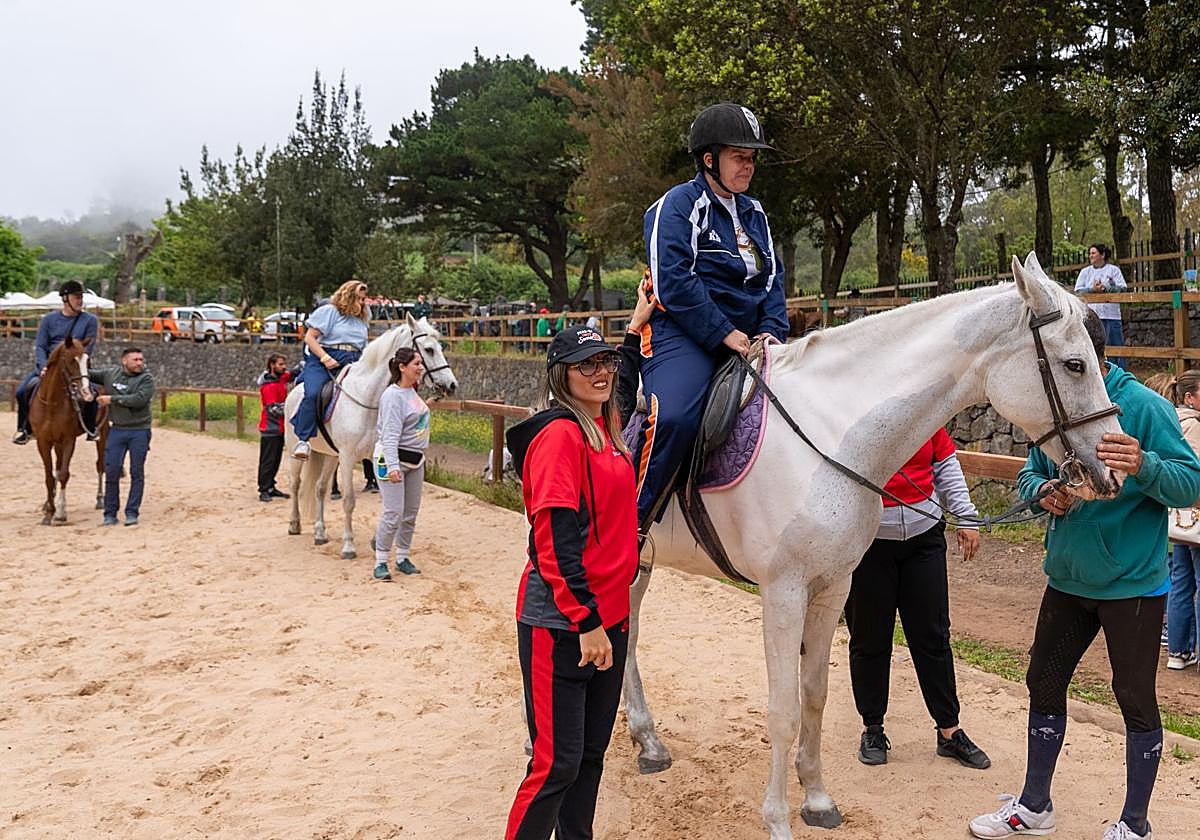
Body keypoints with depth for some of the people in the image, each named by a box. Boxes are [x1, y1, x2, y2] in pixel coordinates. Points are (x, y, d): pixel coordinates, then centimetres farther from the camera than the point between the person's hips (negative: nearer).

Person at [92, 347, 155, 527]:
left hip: (139, 432, -3)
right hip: (116, 430, 3)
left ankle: (132, 513, 10)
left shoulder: (146, 379, -6)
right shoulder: (109, 374, 6)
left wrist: (113, 399, -17)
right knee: (111, 472, 2)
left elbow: (139, 399, -20)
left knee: (137, 473, 2)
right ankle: (110, 514, 11)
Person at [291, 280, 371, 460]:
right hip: (322, 360, -6)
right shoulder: (328, 311, 6)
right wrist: (325, 358, -14)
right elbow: (309, 337, -1)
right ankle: (304, 440, -25)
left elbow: (362, 347, 30)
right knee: (312, 394, -28)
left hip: (352, 363, 6)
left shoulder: (361, 319, 24)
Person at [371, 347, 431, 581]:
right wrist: (392, 465, -34)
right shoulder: (393, 396, -18)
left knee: (411, 513, 12)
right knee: (393, 513, -9)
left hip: (415, 460, 9)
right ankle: (381, 562, 3)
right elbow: (390, 434, -26)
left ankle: (402, 557, 23)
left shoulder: (412, 391, 9)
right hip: (393, 459, -9)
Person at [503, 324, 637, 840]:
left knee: (592, 751, 17)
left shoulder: (605, 429, 9)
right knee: (557, 762, -1)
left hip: (608, 615, 9)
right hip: (561, 623, -9)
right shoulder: (560, 434, -16)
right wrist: (586, 621, -20)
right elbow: (555, 541, -21)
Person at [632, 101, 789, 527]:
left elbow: (772, 278, 18)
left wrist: (771, 331, -1)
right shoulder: (678, 205, -3)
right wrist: (724, 333, -16)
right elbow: (673, 283, -14)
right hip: (683, 335, -8)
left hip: (744, 339, 8)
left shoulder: (754, 214, 22)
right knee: (674, 417, -33)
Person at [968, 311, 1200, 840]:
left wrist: (1145, 467, -38)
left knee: (1136, 699, 7)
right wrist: (1043, 489, -14)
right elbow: (1030, 471, 9)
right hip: (1067, 578, 6)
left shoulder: (1143, 407, -17)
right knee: (1043, 684, 13)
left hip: (1132, 583, -6)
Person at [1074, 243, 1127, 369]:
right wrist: (1093, 289, -11)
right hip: (1091, 315, 1)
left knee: (1116, 345, -1)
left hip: (1111, 315, -1)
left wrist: (1105, 289, -13)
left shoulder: (1113, 270, 9)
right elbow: (1078, 291, 3)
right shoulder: (1085, 272, 13)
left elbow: (1122, 288, 0)